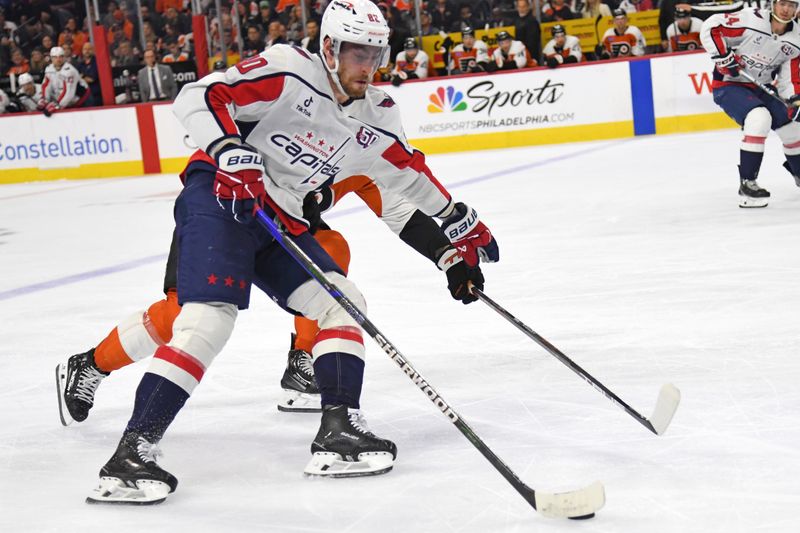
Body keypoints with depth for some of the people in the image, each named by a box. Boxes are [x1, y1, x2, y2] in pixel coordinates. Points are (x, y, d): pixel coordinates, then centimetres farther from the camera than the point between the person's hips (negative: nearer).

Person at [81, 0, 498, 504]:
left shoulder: (377, 116, 9)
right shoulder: (289, 71, -14)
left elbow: (409, 173, 24)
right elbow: (198, 97, -18)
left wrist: (460, 222, 29)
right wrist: (231, 151, -33)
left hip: (280, 222, 8)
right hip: (220, 197, -8)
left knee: (342, 302, -2)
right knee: (210, 317, -24)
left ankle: (339, 431, -2)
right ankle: (132, 453, -26)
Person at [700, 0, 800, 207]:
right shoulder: (750, 20, -21)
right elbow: (710, 28, -20)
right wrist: (724, 57, -23)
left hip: (759, 89, 7)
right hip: (728, 85, -7)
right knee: (760, 118, -31)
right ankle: (746, 185, -25)